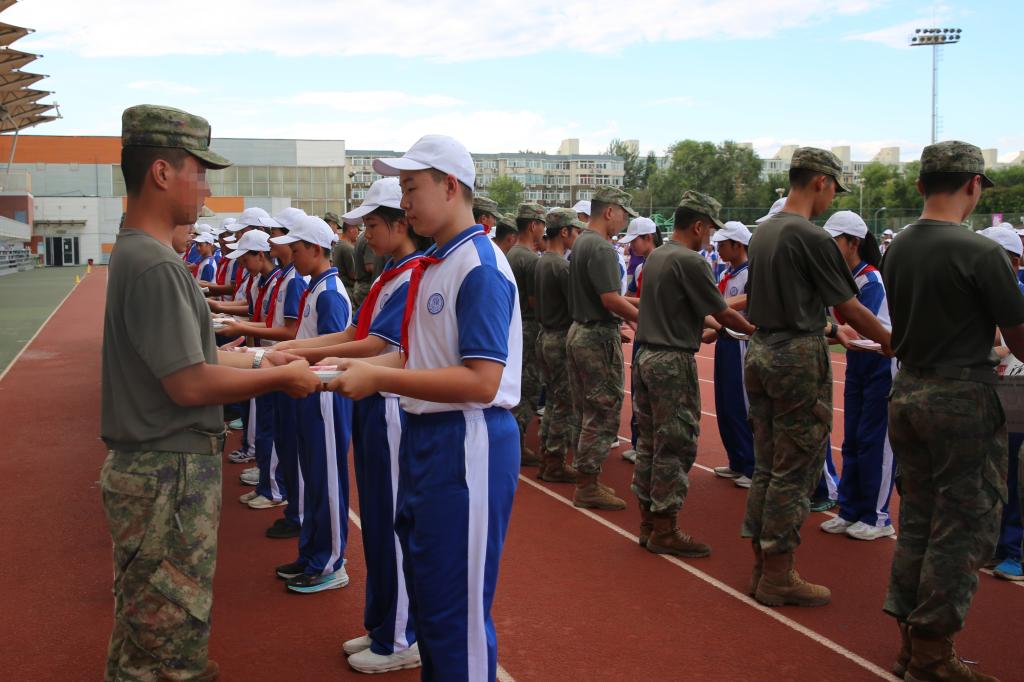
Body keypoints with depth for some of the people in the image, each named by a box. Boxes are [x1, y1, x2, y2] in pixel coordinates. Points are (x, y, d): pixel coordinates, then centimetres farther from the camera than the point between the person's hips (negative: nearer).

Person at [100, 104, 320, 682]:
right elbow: (190, 384, -24)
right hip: (170, 476, -10)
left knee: (145, 634, 24)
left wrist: (256, 362, 13)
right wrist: (282, 377, -13)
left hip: (151, 465, 10)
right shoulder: (156, 265, -22)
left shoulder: (135, 254, 11)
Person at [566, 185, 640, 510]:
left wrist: (628, 311, 19)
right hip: (599, 337, -10)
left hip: (579, 331, 10)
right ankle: (588, 486, 3)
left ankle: (587, 480, 23)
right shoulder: (601, 248, -18)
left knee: (590, 411, 16)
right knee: (604, 412, -3)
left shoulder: (580, 242, 14)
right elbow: (611, 300, -23)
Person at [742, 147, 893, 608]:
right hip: (799, 360, -8)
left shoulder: (763, 232, 11)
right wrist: (896, 346, 4)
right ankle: (778, 578, 7)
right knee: (793, 474, 0)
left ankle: (761, 568, 21)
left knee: (766, 467, 13)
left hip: (761, 352, 9)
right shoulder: (812, 238, -15)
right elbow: (850, 309, -10)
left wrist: (821, 328, 27)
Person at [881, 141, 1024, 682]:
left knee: (916, 519, 15)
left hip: (906, 391, 7)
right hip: (962, 398, -7)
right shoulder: (980, 253, -17)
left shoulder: (896, 249, 5)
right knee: (964, 527, 3)